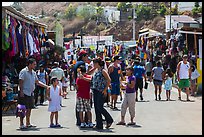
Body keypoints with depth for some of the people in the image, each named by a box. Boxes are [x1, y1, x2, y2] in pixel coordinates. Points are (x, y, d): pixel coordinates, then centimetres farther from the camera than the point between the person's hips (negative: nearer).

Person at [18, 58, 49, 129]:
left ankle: (28, 123, 20)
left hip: (31, 93, 8)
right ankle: (21, 124, -2)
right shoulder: (23, 71, -10)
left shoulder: (33, 72, 13)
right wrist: (21, 92, -19)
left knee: (29, 108, 11)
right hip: (24, 93, -8)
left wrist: (46, 86, 15)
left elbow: (37, 82, 20)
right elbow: (21, 82, -13)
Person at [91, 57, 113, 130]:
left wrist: (105, 90, -17)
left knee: (99, 107, -10)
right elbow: (93, 80, 22)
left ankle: (109, 120, 9)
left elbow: (109, 80, -15)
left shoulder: (103, 71, -9)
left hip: (101, 92, -8)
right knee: (96, 108, 6)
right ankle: (99, 125, 11)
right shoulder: (96, 71, 15)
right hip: (95, 91, 8)